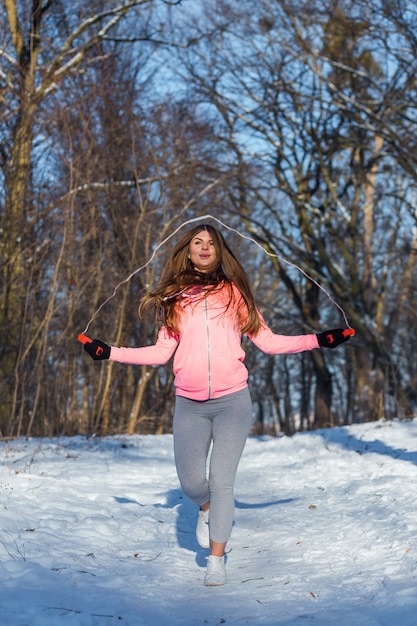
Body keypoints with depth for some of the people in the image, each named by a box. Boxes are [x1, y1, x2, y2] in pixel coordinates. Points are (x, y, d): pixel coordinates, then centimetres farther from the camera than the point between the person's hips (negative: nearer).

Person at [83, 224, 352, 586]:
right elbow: (162, 352, 9)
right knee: (191, 481, 2)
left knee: (222, 482, -4)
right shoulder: (175, 298, 10)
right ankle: (207, 509, 38)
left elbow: (268, 341, 6)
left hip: (232, 401, -1)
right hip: (189, 406, 1)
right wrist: (111, 353, 5)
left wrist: (316, 341, -1)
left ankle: (217, 560, 9)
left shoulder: (234, 292, 7)